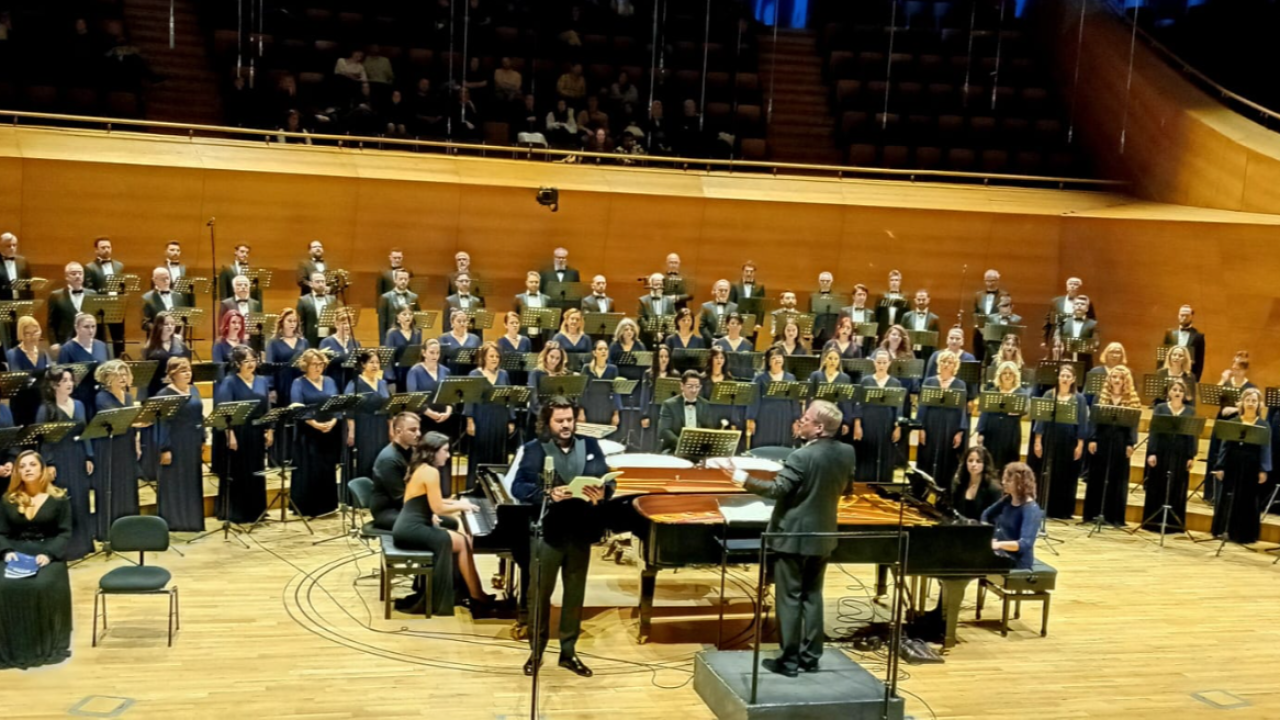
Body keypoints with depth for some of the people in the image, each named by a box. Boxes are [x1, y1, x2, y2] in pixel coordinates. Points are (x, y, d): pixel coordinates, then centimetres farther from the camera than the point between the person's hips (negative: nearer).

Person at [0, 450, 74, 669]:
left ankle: (46, 647, -17)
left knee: (43, 586, -33)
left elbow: (65, 533, 0)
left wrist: (49, 554, -18)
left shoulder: (59, 498, 4)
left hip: (48, 554, -2)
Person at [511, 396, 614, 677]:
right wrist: (547, 494, -28)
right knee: (541, 593, 9)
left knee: (575, 594, 13)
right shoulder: (534, 449, -5)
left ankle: (569, 651, 26)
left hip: (580, 531, 3)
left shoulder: (590, 445, 6)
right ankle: (536, 650, 26)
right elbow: (518, 487, -12)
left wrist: (602, 492, -20)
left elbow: (608, 480, 3)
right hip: (548, 531, -3)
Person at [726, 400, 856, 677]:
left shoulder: (802, 457, -23)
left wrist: (742, 478, -17)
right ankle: (811, 657, 20)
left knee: (789, 598, 2)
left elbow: (776, 490, -24)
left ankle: (789, 660, 8)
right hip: (822, 536, 7)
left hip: (793, 536, -7)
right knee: (812, 596, 15)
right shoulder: (847, 453, -1)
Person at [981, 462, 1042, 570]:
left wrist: (998, 544, -44)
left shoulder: (1031, 509, -18)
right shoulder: (1007, 500, 4)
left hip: (1018, 562, -8)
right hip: (1000, 556, 8)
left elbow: (1025, 544, -29)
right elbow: (986, 515, 19)